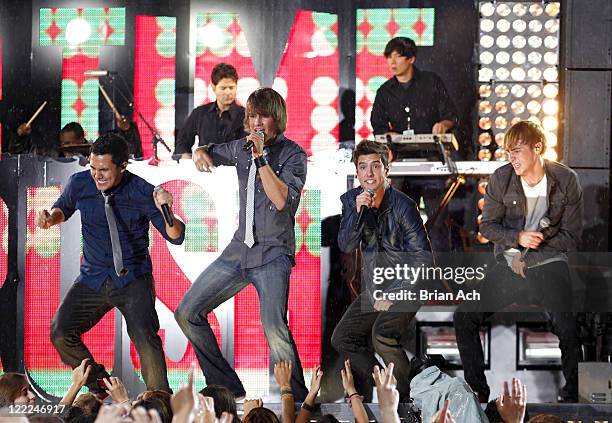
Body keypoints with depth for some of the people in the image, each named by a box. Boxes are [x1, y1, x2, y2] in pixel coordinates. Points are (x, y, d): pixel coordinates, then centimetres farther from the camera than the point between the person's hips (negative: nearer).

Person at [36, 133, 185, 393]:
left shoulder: (142, 193, -14)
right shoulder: (80, 184, -5)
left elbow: (176, 237, -10)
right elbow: (64, 208, 19)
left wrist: (167, 212, -31)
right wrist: (51, 217, -4)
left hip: (133, 278, -4)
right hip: (93, 278, 4)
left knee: (144, 336, -25)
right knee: (60, 334, -10)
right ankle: (98, 383, 16)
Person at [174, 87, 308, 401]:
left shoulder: (292, 154, -6)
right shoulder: (241, 148, 10)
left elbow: (281, 199, -20)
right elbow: (208, 152, 29)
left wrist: (261, 157, -19)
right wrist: (200, 153, 4)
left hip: (273, 254, -7)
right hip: (239, 249, 7)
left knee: (274, 328, -30)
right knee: (187, 314, 6)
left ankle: (297, 402, -20)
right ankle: (228, 389, 14)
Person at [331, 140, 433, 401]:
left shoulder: (402, 205, -16)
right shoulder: (351, 200, 2)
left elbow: (422, 258, -16)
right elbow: (346, 246, -8)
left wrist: (393, 294, -18)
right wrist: (358, 212, -24)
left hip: (404, 288, -7)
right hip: (373, 289, 7)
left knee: (382, 335, -29)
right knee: (342, 338, 5)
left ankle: (404, 399, -15)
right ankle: (368, 398, 18)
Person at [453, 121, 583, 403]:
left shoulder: (566, 181, -4)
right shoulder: (501, 178, 0)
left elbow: (571, 237, -2)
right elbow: (487, 226, 3)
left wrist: (533, 245, -10)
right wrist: (519, 238, -16)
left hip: (548, 264, -3)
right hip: (508, 265, 3)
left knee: (569, 329, -25)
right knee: (464, 318, -9)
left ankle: (571, 397, -6)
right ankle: (478, 391, 5)